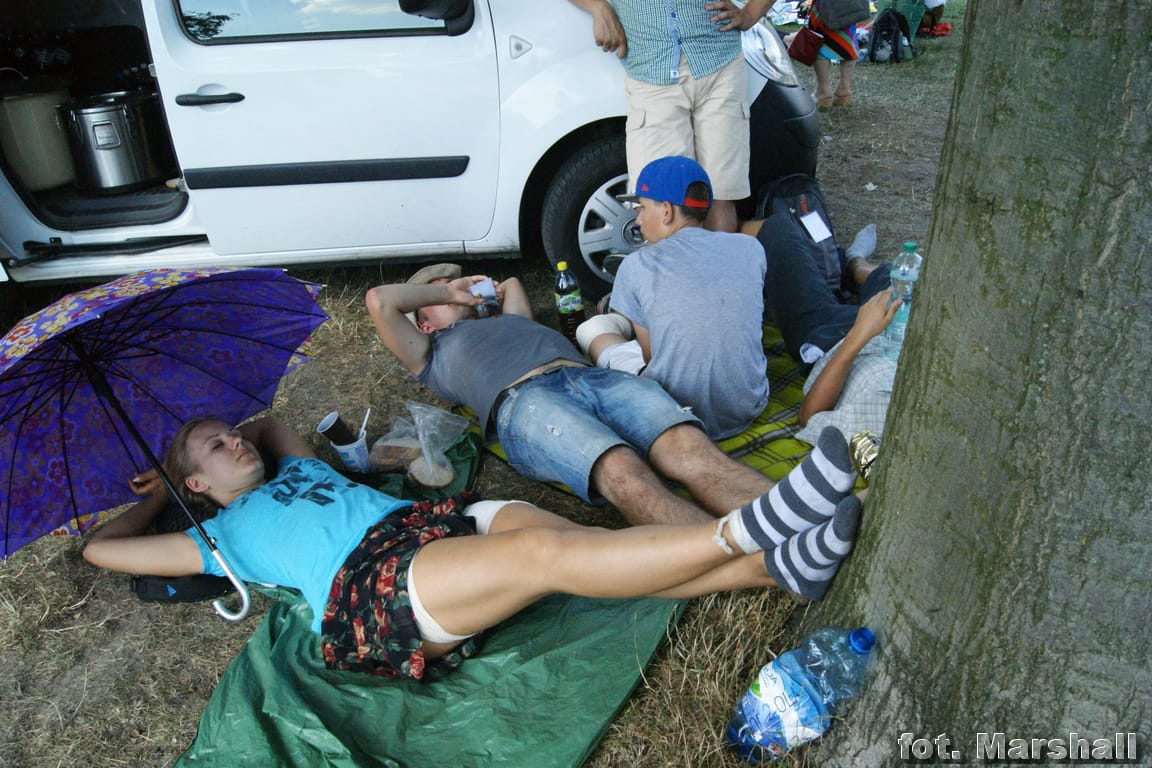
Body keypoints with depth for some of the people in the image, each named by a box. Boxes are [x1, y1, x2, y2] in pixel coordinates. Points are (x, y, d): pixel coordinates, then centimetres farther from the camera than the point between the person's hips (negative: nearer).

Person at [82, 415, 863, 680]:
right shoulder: (223, 535, 21)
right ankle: (743, 532, -44)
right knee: (544, 554, -31)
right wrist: (157, 494, 37)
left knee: (583, 541, -21)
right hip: (374, 585, -6)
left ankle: (771, 563, -32)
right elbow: (100, 547, 25)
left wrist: (232, 435, 52)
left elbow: (270, 421, 55)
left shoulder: (297, 471, 36)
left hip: (436, 520, 7)